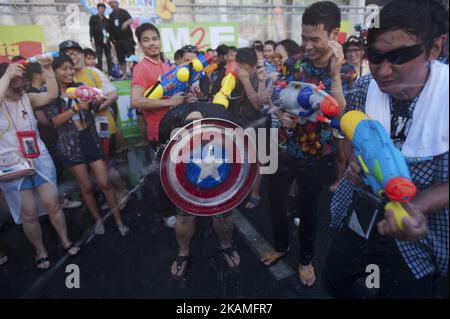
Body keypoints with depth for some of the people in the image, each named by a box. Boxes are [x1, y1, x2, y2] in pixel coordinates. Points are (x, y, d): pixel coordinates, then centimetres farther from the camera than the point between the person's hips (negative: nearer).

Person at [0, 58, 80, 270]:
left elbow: (52, 95, -5)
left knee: (52, 204, 7)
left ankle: (65, 241, 25)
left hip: (39, 159, 3)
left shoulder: (26, 97, 7)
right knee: (28, 212, 5)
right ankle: (40, 251, 24)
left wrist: (47, 69, -12)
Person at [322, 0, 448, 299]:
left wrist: (412, 209, -36)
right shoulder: (364, 87, -12)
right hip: (358, 217, 4)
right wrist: (357, 165, -17)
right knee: (333, 283, 22)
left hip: (417, 236, -3)